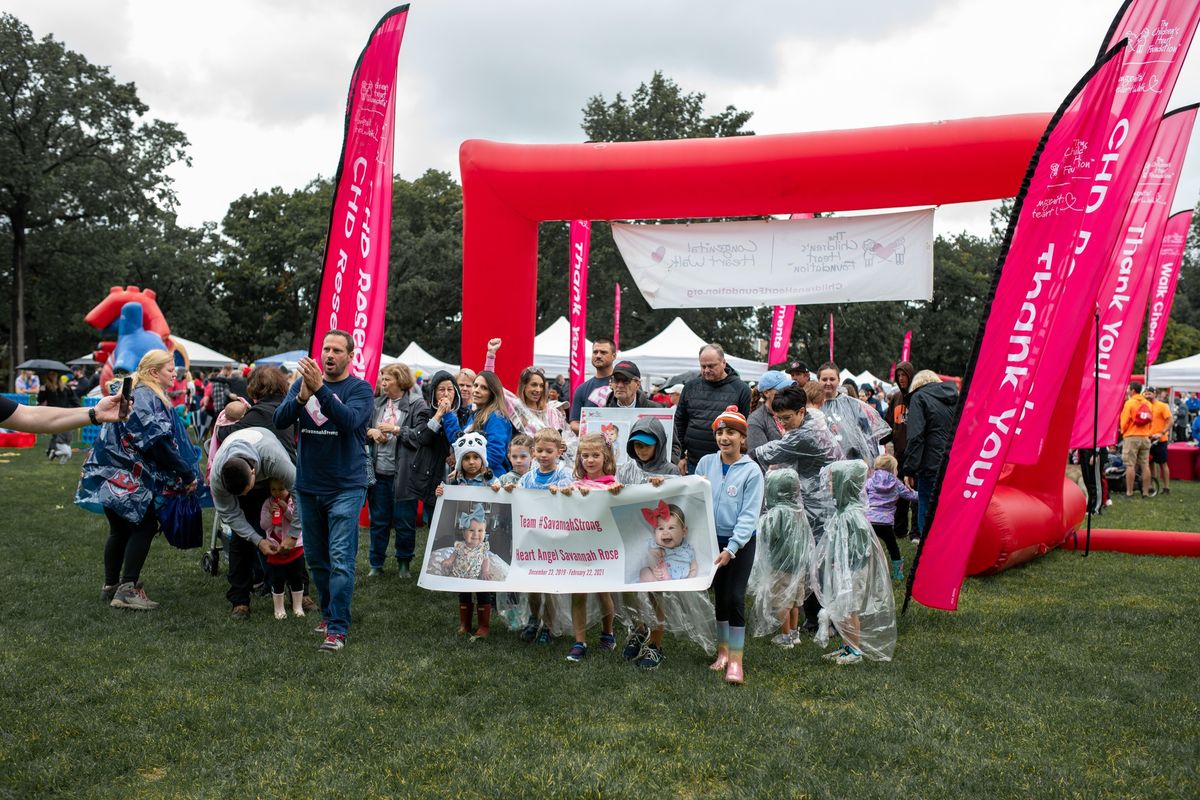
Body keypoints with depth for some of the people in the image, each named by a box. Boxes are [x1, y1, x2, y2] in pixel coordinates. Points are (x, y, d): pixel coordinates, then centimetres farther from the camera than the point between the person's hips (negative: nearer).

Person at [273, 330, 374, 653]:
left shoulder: (360, 389, -4)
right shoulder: (302, 382, 6)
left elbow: (349, 420, -23)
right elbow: (280, 420, -7)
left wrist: (320, 388, -32)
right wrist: (302, 396, -24)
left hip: (346, 487, -4)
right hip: (308, 486, 5)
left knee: (340, 559, -9)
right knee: (316, 558, 15)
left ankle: (338, 627, -4)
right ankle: (328, 612, 32)